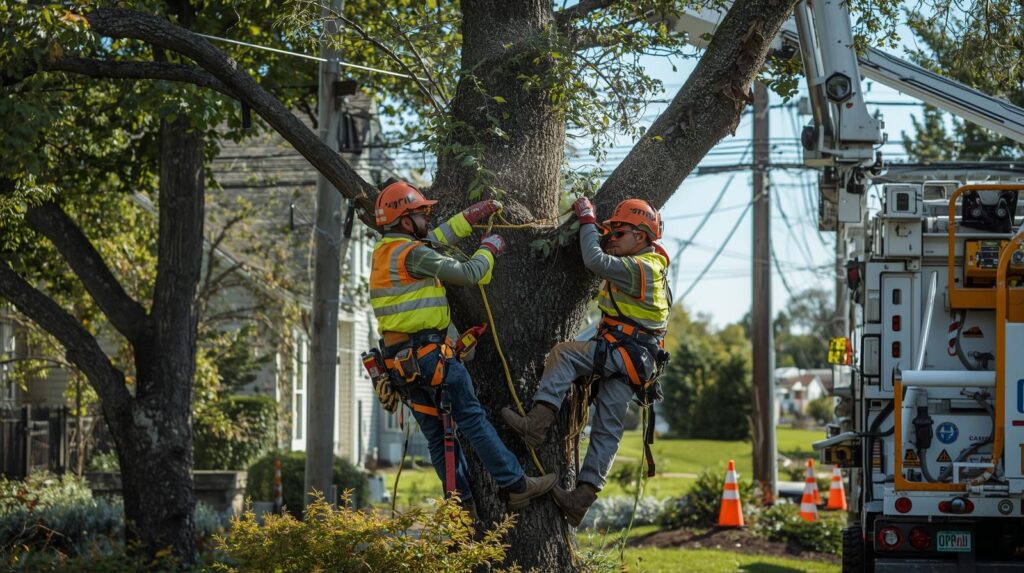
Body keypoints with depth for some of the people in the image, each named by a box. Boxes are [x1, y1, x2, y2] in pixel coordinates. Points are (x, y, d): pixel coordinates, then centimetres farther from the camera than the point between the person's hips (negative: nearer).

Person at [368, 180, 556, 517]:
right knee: (473, 420, -5)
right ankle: (516, 485, -2)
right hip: (429, 353, -9)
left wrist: (472, 217, 26)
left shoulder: (383, 251, 13)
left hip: (400, 360, 9)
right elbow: (468, 274, -14)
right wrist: (489, 248, 5)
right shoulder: (412, 253, -15)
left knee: (438, 434, 11)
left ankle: (462, 503, 12)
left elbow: (436, 237, 26)